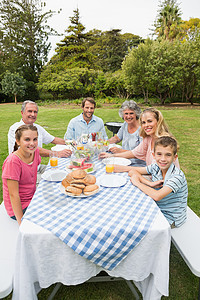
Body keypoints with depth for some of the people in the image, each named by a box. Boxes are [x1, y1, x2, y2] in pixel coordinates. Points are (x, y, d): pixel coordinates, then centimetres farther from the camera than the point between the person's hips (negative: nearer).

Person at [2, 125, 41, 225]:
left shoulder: (35, 152, -6)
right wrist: (21, 223, -22)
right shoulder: (13, 161, -25)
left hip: (33, 198, 7)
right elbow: (13, 195, -23)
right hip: (19, 207, -7)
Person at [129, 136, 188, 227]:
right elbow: (133, 171, -4)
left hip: (171, 219, -5)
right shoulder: (155, 167, -9)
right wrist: (150, 183, -19)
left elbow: (157, 196, -36)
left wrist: (137, 182, -24)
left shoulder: (177, 176, -26)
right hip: (158, 209, 5)